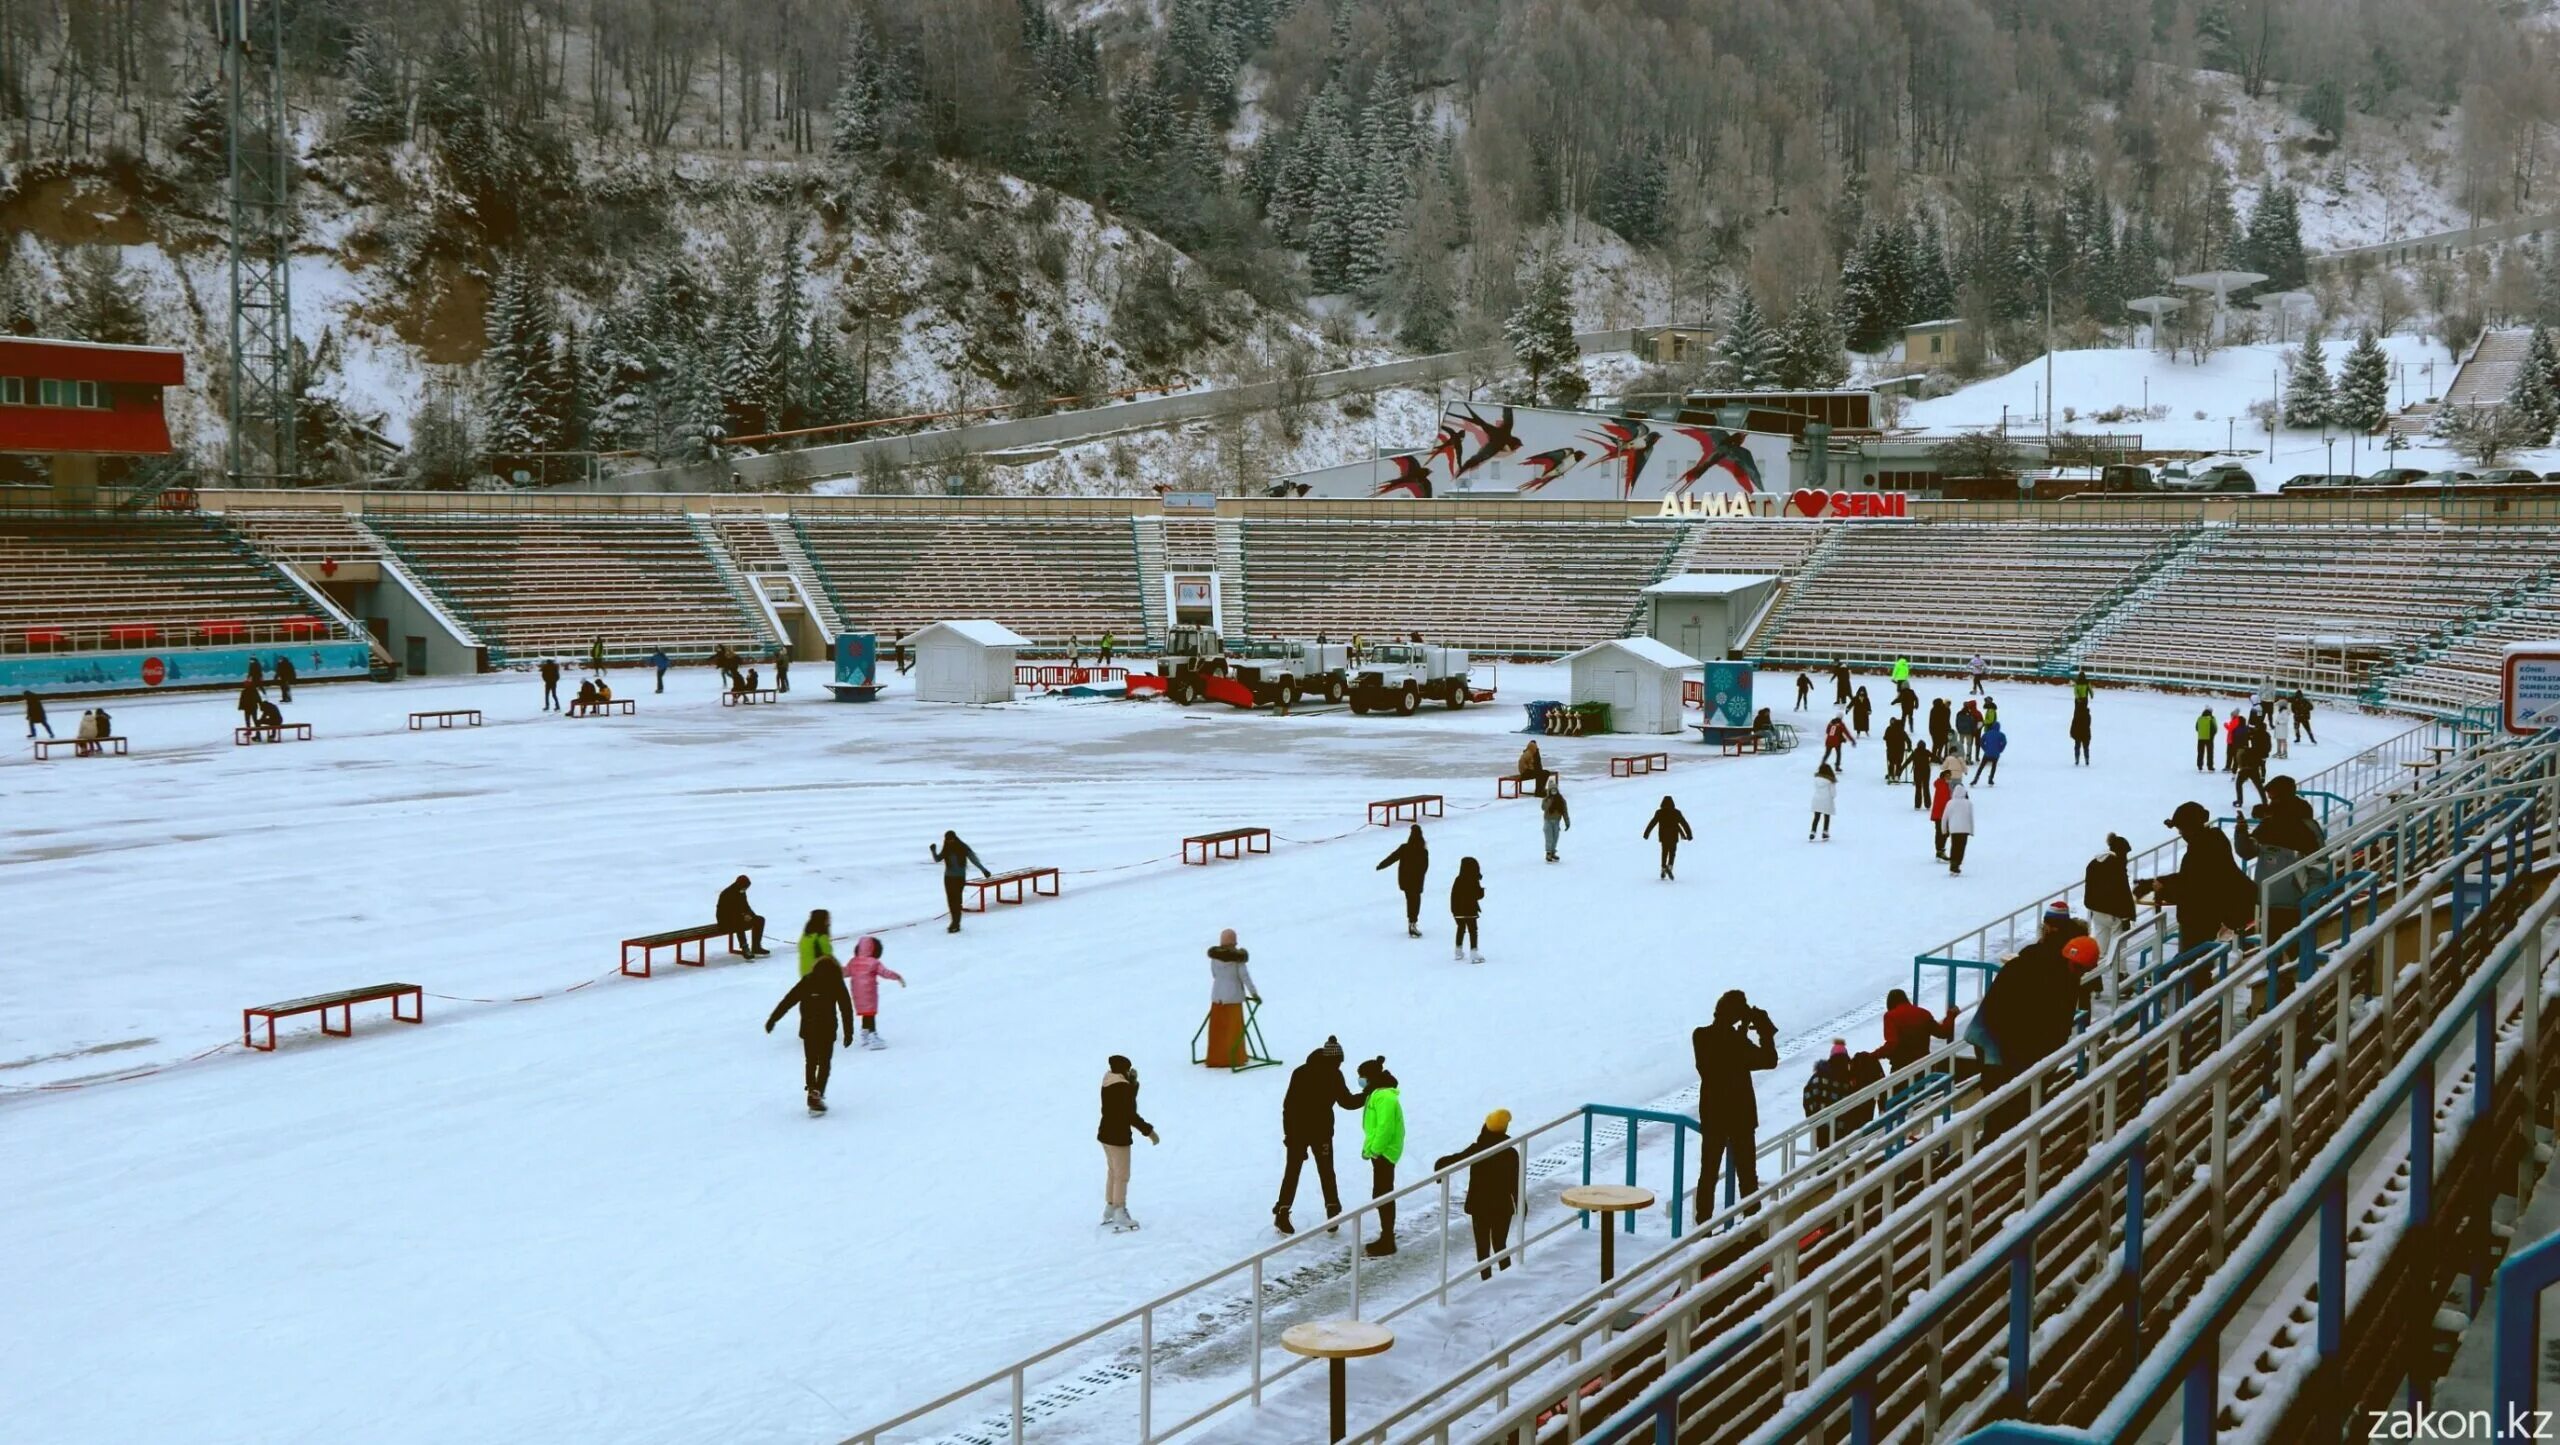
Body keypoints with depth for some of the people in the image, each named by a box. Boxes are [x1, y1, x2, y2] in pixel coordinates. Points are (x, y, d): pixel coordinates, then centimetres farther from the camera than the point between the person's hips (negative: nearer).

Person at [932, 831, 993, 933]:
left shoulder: (963, 848, -8)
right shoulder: (946, 849, 5)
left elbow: (973, 859, -9)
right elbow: (937, 859, 5)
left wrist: (984, 870, -13)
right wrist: (933, 851, -13)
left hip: (959, 877, -5)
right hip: (948, 877, 5)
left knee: (956, 900, -9)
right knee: (950, 900, 6)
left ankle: (956, 924, -6)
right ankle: (955, 922, 17)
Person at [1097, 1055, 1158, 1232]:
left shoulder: (1109, 1084, 6)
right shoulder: (1122, 1087, -22)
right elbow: (1130, 1114, -25)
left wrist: (1133, 1082, 6)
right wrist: (1149, 1131, -18)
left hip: (1106, 1134, 10)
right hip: (1118, 1136, -10)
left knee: (1113, 1172, 23)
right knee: (1122, 1177, -4)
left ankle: (1110, 1210, 35)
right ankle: (1120, 1219, -4)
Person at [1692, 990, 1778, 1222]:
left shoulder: (1700, 1036, -5)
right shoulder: (1737, 1042, -20)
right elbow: (1770, 1060, -10)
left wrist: (1742, 1031, 5)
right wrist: (1764, 1029, -5)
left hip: (1711, 1115, 4)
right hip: (1740, 1115, -4)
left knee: (1708, 1172, 10)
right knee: (1747, 1174, 8)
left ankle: (1703, 1224, 10)